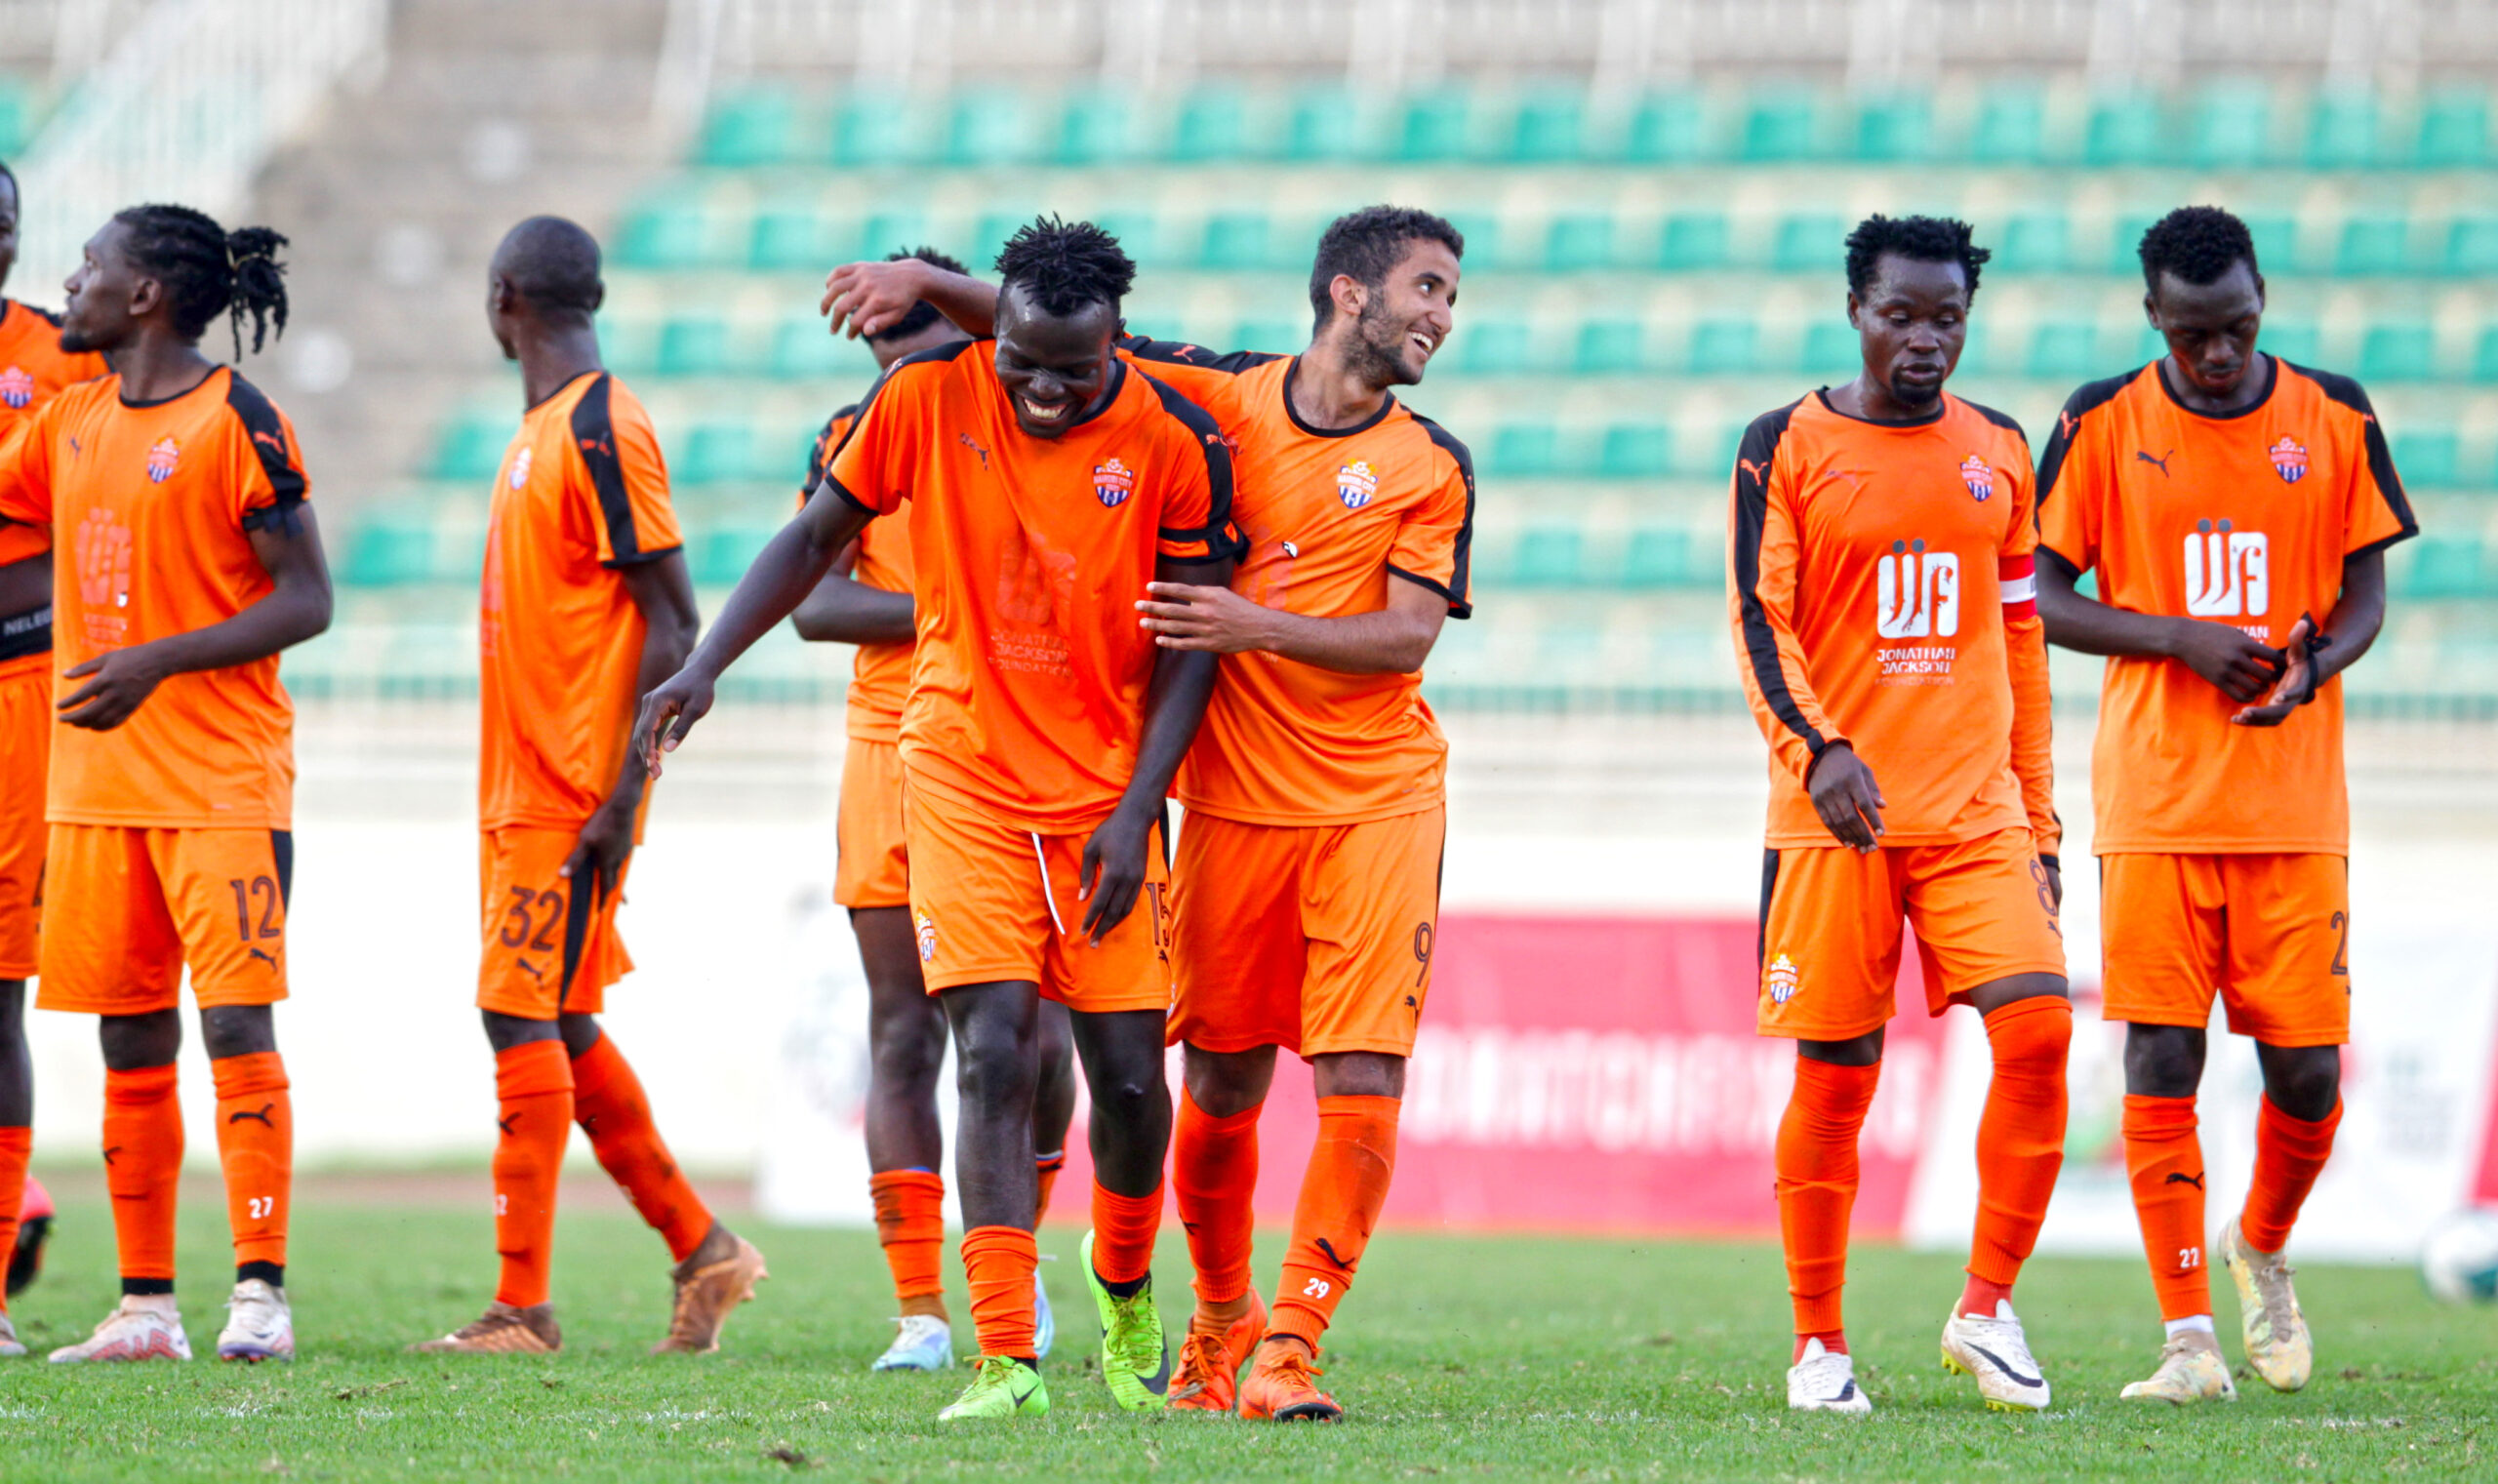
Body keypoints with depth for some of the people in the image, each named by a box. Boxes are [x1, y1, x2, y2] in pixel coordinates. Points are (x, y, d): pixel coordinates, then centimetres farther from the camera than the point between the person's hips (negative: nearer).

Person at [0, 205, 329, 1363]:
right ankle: (146, 1304, 10)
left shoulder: (238, 423, -8)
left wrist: (160, 659, -20)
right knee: (131, 1038, 7)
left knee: (237, 1021, -10)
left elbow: (306, 600, -11)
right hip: (96, 782, 7)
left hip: (223, 779, -7)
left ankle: (260, 1292, -10)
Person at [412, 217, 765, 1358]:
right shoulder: (544, 430, 15)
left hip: (573, 794, -10)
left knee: (525, 1016, -9)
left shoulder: (603, 433, -14)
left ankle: (522, 1306, -7)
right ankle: (701, 1249, 19)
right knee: (561, 1027, 12)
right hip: (520, 790, 10)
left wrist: (624, 794, -20)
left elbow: (673, 626, -17)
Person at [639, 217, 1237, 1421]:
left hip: (1107, 788, 0)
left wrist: (1135, 812, -10)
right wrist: (706, 665, -4)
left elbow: (1188, 646, -3)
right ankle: (1006, 1359, -16)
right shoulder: (928, 396, -8)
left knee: (1128, 1073, 1)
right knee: (994, 1052, -14)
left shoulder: (1175, 445, -10)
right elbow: (818, 537, 5)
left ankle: (1124, 1295, 31)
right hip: (963, 771, 0)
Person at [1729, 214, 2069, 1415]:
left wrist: (2040, 821, 15)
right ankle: (1819, 1346, 12)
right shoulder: (1786, 447, 1)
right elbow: (1757, 618, -7)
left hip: (1979, 815, 3)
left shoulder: (1997, 452, 12)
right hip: (1835, 816, -3)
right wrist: (1817, 749, -24)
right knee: (1835, 1077, -1)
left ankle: (1987, 1306, 0)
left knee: (2038, 1030, -14)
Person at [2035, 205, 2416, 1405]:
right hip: (2153, 800, -1)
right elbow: (2045, 598, 3)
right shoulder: (2103, 426, 1)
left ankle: (2263, 1248, 30)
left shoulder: (2334, 419, 4)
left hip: (2297, 806, 1)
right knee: (2160, 1059, -7)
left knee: (2307, 1068, 0)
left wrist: (2310, 671, -13)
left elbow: (2365, 593, 8)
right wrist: (2185, 641, -12)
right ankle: (2188, 1337, -4)